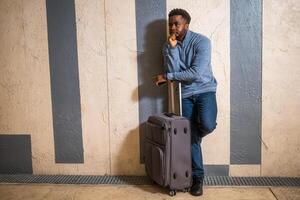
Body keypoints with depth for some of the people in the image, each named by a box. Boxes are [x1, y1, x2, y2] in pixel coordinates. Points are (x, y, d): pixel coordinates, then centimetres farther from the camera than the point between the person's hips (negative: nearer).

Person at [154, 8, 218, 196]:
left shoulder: (202, 41, -13)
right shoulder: (168, 46, 2)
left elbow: (196, 73, -22)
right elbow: (173, 70, -11)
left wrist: (166, 77, -16)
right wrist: (173, 47, -19)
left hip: (205, 90, -3)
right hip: (185, 94, 3)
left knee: (207, 125, -28)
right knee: (191, 138, 2)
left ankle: (193, 136, 9)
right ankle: (198, 177, 17)